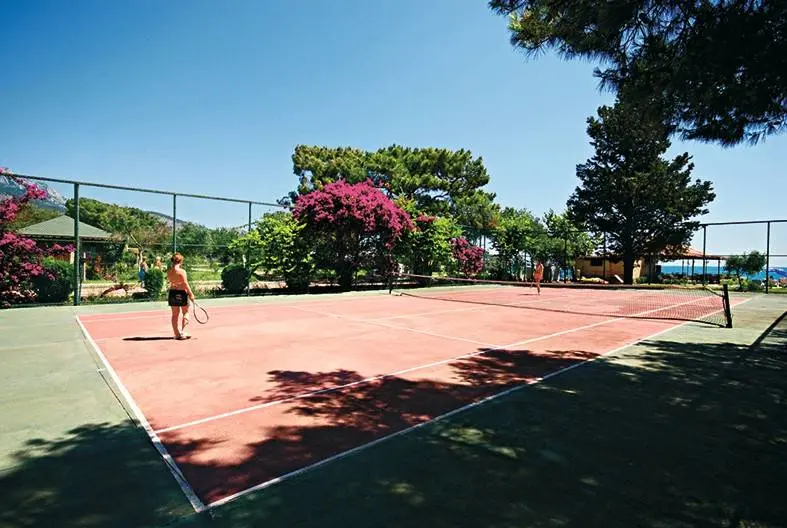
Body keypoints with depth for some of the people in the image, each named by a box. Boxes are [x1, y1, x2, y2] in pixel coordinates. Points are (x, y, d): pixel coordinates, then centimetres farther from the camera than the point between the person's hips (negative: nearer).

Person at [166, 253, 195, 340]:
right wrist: (191, 294, -8)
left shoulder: (169, 271, 2)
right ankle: (183, 332, 3)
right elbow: (185, 284, -14)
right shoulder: (182, 271, -14)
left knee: (175, 314, 12)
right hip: (182, 293, -5)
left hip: (172, 292, 5)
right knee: (185, 313, 10)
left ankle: (177, 334, 18)